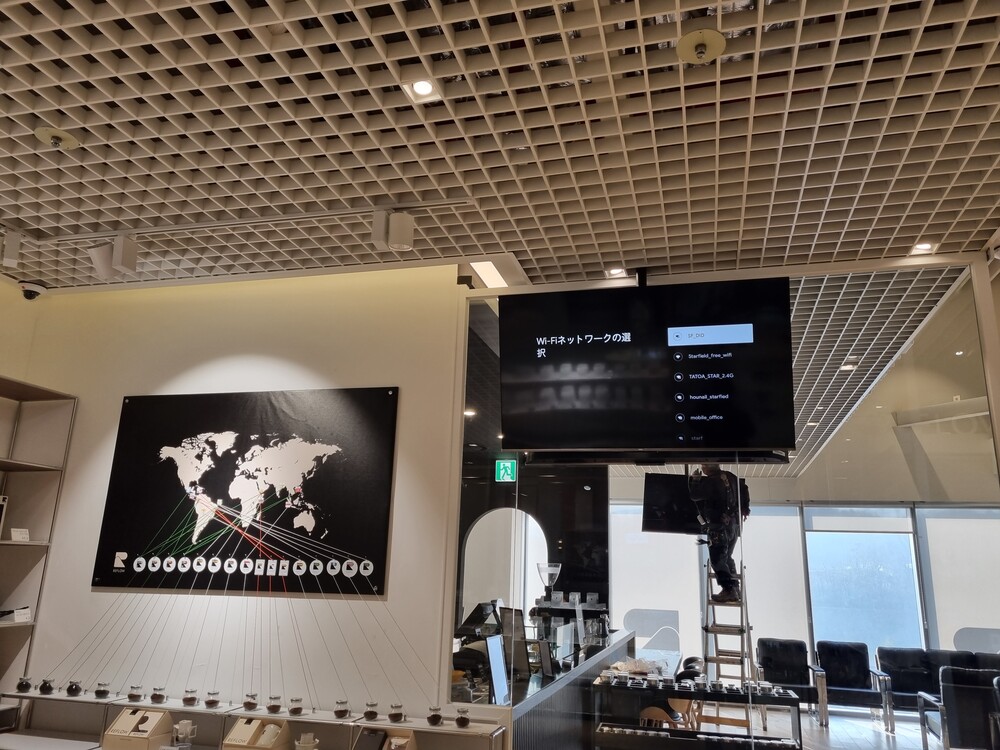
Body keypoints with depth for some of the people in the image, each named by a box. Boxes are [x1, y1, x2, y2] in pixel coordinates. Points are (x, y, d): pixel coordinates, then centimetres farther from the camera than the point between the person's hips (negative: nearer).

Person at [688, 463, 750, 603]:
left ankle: (729, 590, -14)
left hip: (719, 525, -8)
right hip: (735, 523, 8)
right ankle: (735, 588, 17)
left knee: (717, 559, -6)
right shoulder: (730, 477, 7)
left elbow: (695, 495, -16)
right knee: (727, 557, 19)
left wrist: (694, 479, -1)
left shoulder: (709, 482, -17)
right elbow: (744, 489, 21)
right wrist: (744, 509, 30)